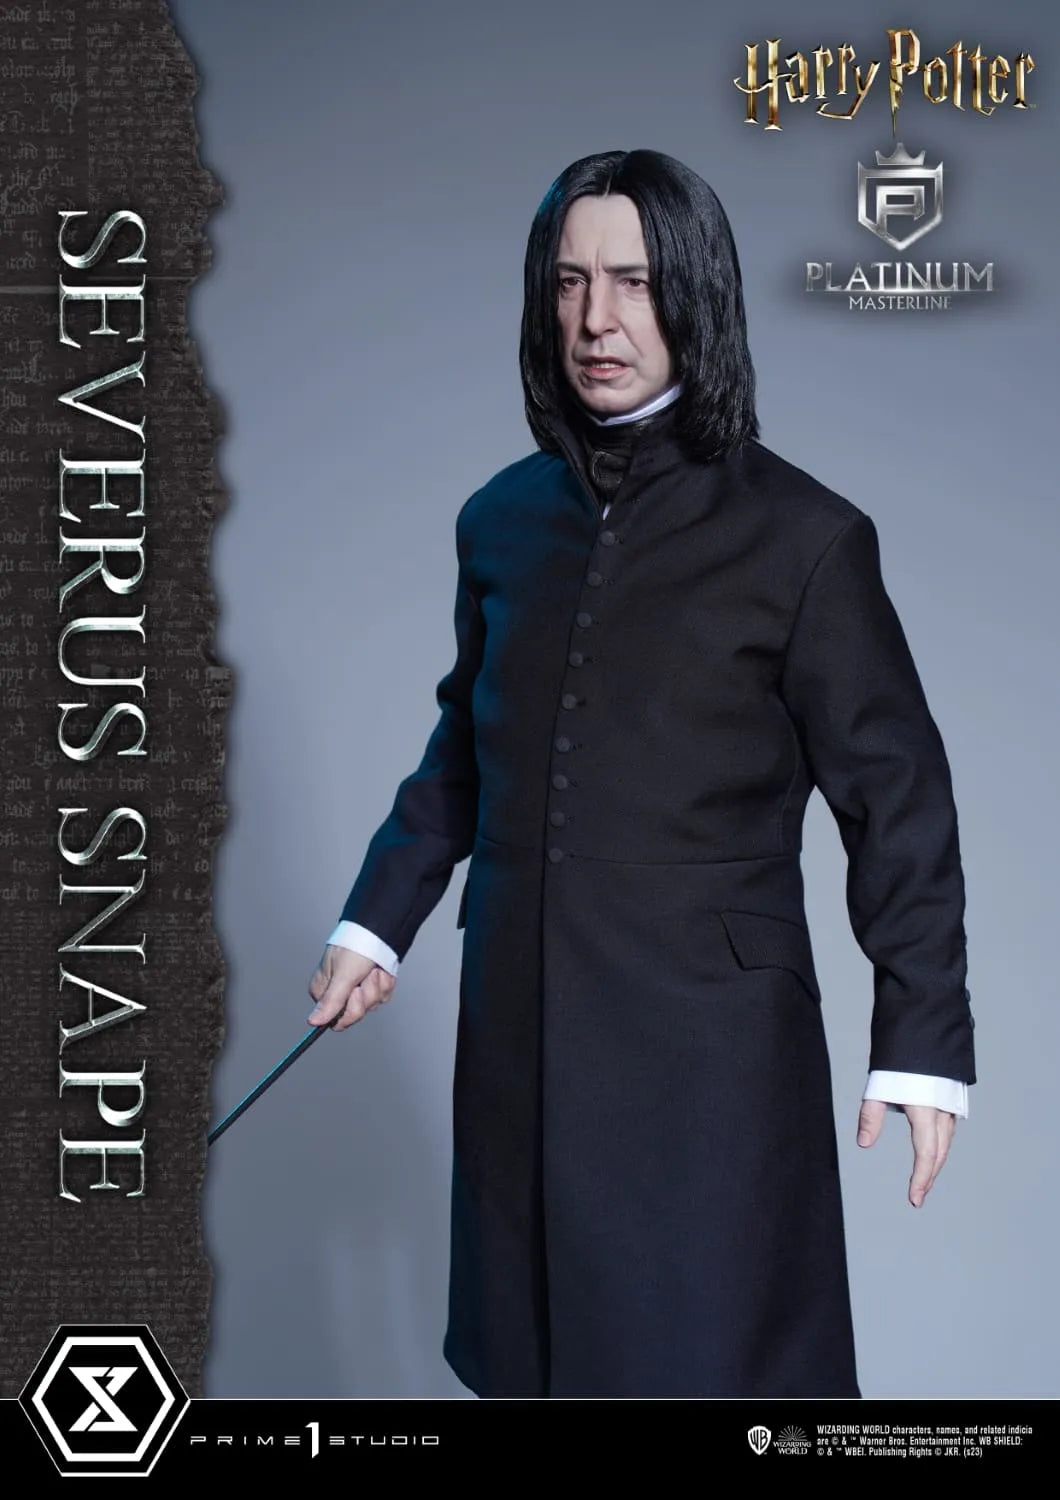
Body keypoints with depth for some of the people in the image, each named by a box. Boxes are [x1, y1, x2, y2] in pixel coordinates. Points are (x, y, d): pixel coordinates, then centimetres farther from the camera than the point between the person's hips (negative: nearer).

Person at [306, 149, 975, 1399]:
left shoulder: (801, 536, -7)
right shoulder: (502, 520, 7)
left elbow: (895, 793, -5)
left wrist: (920, 1037, -7)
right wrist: (375, 922, 13)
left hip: (712, 1043, -4)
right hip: (520, 1029, 5)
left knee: (708, 1357, 4)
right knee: (538, 1351, 14)